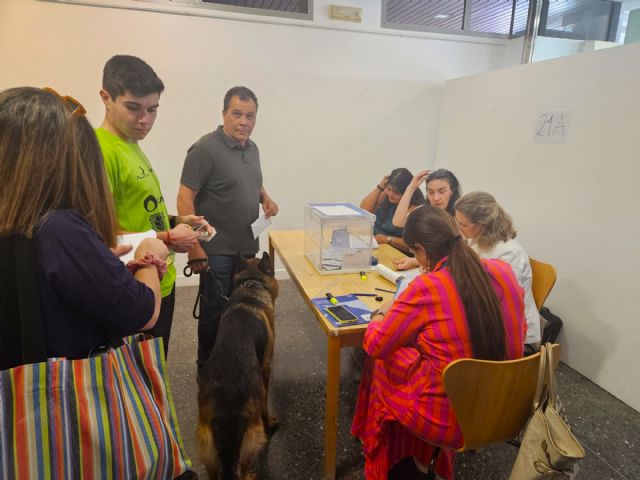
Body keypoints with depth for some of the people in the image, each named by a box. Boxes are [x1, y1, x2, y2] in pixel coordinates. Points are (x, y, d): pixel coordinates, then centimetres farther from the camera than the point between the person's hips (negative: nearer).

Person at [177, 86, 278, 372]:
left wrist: (265, 197, 2)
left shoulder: (252, 148, 8)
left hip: (248, 247, 7)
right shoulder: (205, 149, -15)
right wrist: (194, 248, -21)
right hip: (217, 250, -7)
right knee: (215, 311, 7)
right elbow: (185, 199, -17)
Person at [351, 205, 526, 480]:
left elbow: (374, 346, -10)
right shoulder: (503, 271, -7)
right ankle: (423, 456, 38)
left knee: (382, 360, 17)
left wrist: (382, 313, 10)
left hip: (449, 423, -5)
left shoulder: (425, 288, -23)